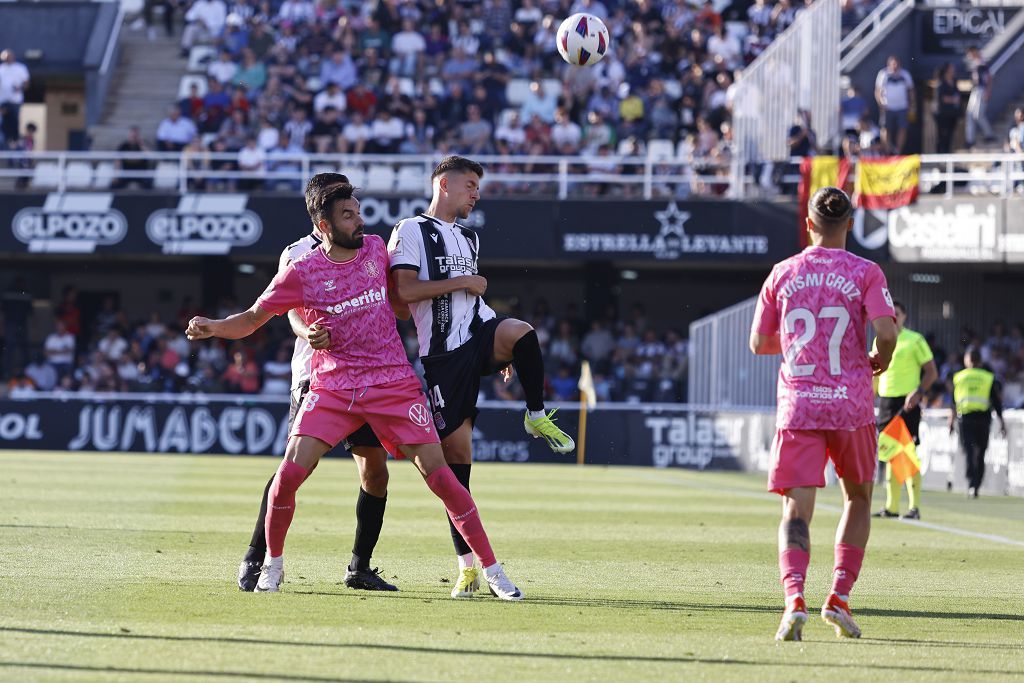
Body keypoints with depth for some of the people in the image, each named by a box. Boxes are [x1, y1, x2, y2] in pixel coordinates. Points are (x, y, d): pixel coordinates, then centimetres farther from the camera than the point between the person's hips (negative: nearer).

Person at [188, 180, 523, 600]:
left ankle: (491, 570, 1)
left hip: (393, 384, 1)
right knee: (289, 473, -15)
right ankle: (273, 565, 9)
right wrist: (213, 327, -14)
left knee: (438, 473, -6)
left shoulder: (377, 249, 5)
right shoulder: (301, 272, -3)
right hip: (331, 388, -1)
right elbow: (252, 319, 3)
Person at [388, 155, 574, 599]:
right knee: (455, 453, -5)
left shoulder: (469, 238, 23)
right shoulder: (411, 231, -1)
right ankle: (468, 565, 2)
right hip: (445, 352, -4)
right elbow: (404, 291, -14)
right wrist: (462, 282, -10)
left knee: (519, 331, -34)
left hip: (481, 334, 4)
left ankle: (537, 418, -9)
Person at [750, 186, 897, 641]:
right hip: (851, 406, -1)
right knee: (858, 499, 20)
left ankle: (794, 597, -27)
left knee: (796, 510, -4)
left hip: (797, 407, 1)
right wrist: (879, 361, 7)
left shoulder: (782, 274, 5)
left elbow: (758, 343, 11)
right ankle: (839, 597, 11)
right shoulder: (865, 273, -1)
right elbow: (886, 333, -14)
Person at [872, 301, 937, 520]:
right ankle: (891, 506, 10)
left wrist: (918, 393, -18)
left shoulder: (914, 340, -5)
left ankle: (914, 507, -8)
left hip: (907, 402, -6)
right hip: (886, 401, 6)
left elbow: (932, 372, -5)